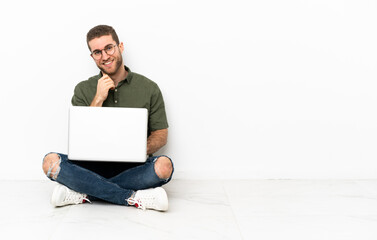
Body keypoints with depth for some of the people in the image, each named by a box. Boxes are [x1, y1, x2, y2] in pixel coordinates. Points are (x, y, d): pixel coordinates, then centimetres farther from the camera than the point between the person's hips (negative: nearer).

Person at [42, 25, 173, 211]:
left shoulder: (149, 88, 5)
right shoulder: (83, 90, 8)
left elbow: (161, 135, 6)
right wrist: (98, 99, -10)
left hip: (132, 168, -1)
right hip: (94, 166, 1)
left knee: (164, 165, -33)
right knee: (50, 161, -27)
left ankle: (84, 194, -24)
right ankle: (134, 198, -28)